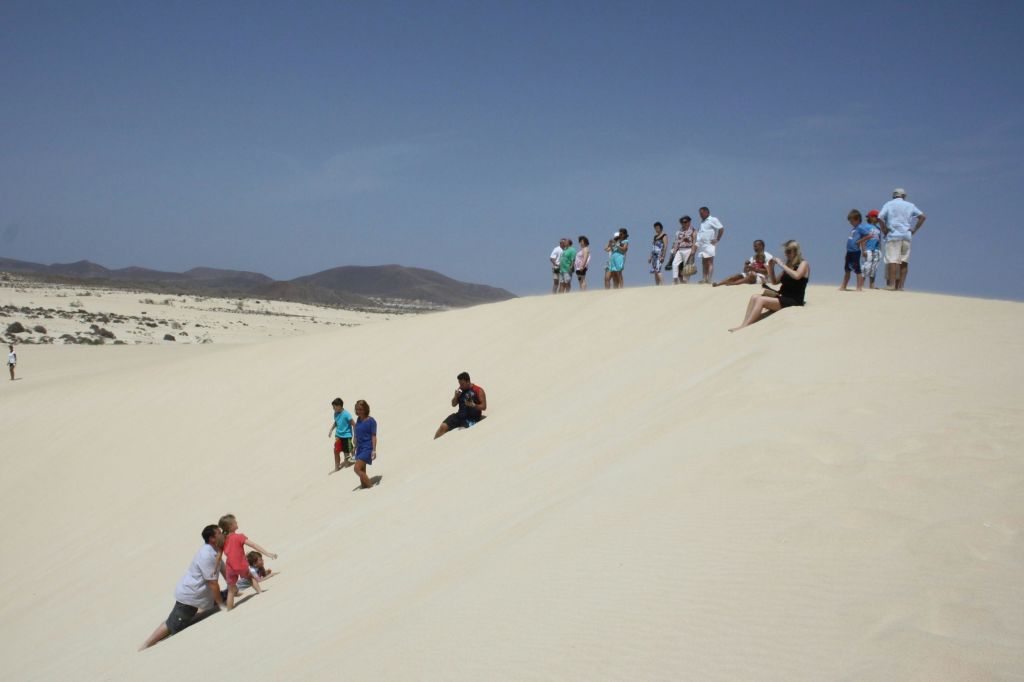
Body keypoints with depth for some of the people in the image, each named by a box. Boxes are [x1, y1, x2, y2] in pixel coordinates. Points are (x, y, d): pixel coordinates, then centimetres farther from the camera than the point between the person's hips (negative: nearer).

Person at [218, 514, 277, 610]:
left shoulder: (223, 539, 0)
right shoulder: (239, 537, -12)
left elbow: (219, 556, 2)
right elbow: (253, 545, -17)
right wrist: (267, 553, -20)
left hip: (230, 569, 3)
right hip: (242, 566, -3)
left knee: (231, 591, 14)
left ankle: (229, 611, 15)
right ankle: (260, 592, 17)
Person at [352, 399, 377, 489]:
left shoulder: (371, 421, -12)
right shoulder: (358, 419, 8)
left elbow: (373, 436, -12)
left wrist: (374, 450, -16)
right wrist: (355, 447, 19)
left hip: (367, 448, -8)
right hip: (360, 448, 8)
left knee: (357, 469, -15)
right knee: (362, 470, 11)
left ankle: (370, 485, -3)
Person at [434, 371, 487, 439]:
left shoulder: (479, 391, -7)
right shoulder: (460, 390, 8)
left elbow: (484, 407, -6)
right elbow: (453, 404, 13)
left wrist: (473, 405, -23)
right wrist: (456, 396, -7)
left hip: (472, 418, -5)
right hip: (460, 415, 5)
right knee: (443, 426, -14)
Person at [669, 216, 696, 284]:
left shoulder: (692, 231, 2)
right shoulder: (679, 232, 17)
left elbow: (694, 241, -5)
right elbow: (677, 242, 15)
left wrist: (692, 251, -14)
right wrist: (674, 251, 6)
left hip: (688, 250, -4)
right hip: (680, 250, 4)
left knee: (686, 267, -5)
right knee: (675, 264, -15)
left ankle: (685, 281, 1)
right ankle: (675, 280, -17)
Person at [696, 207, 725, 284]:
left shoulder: (713, 220, -4)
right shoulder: (702, 222, 19)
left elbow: (721, 229, -10)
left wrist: (717, 240, -12)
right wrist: (697, 244, 16)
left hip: (709, 245, -8)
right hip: (702, 245, 8)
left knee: (710, 262, -11)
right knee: (704, 263, 7)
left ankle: (709, 279, -17)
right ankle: (704, 279, 7)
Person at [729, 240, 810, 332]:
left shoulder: (804, 264, -1)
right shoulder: (788, 265, 20)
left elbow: (797, 276, -23)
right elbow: (774, 281, 23)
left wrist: (781, 265, -17)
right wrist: (771, 267, 8)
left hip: (794, 301, -7)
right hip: (782, 297, 8)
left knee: (761, 300, -26)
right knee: (755, 297, -15)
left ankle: (744, 327, -30)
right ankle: (744, 325, -28)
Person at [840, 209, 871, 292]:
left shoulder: (860, 228, -12)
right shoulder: (853, 228, 14)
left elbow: (868, 235, -21)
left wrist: (859, 241, -18)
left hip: (855, 252, -10)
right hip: (849, 251, 10)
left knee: (857, 269, -5)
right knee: (847, 269, 16)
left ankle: (859, 287, -1)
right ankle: (843, 286, 24)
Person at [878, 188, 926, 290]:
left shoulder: (889, 204, 6)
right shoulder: (910, 205, 14)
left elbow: (880, 217, -9)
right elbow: (923, 216, 7)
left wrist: (884, 231, -2)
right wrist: (914, 230, 7)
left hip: (893, 236, -3)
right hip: (907, 236, 3)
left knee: (892, 261, -9)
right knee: (904, 262, 6)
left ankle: (891, 285, -18)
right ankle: (900, 286, 3)